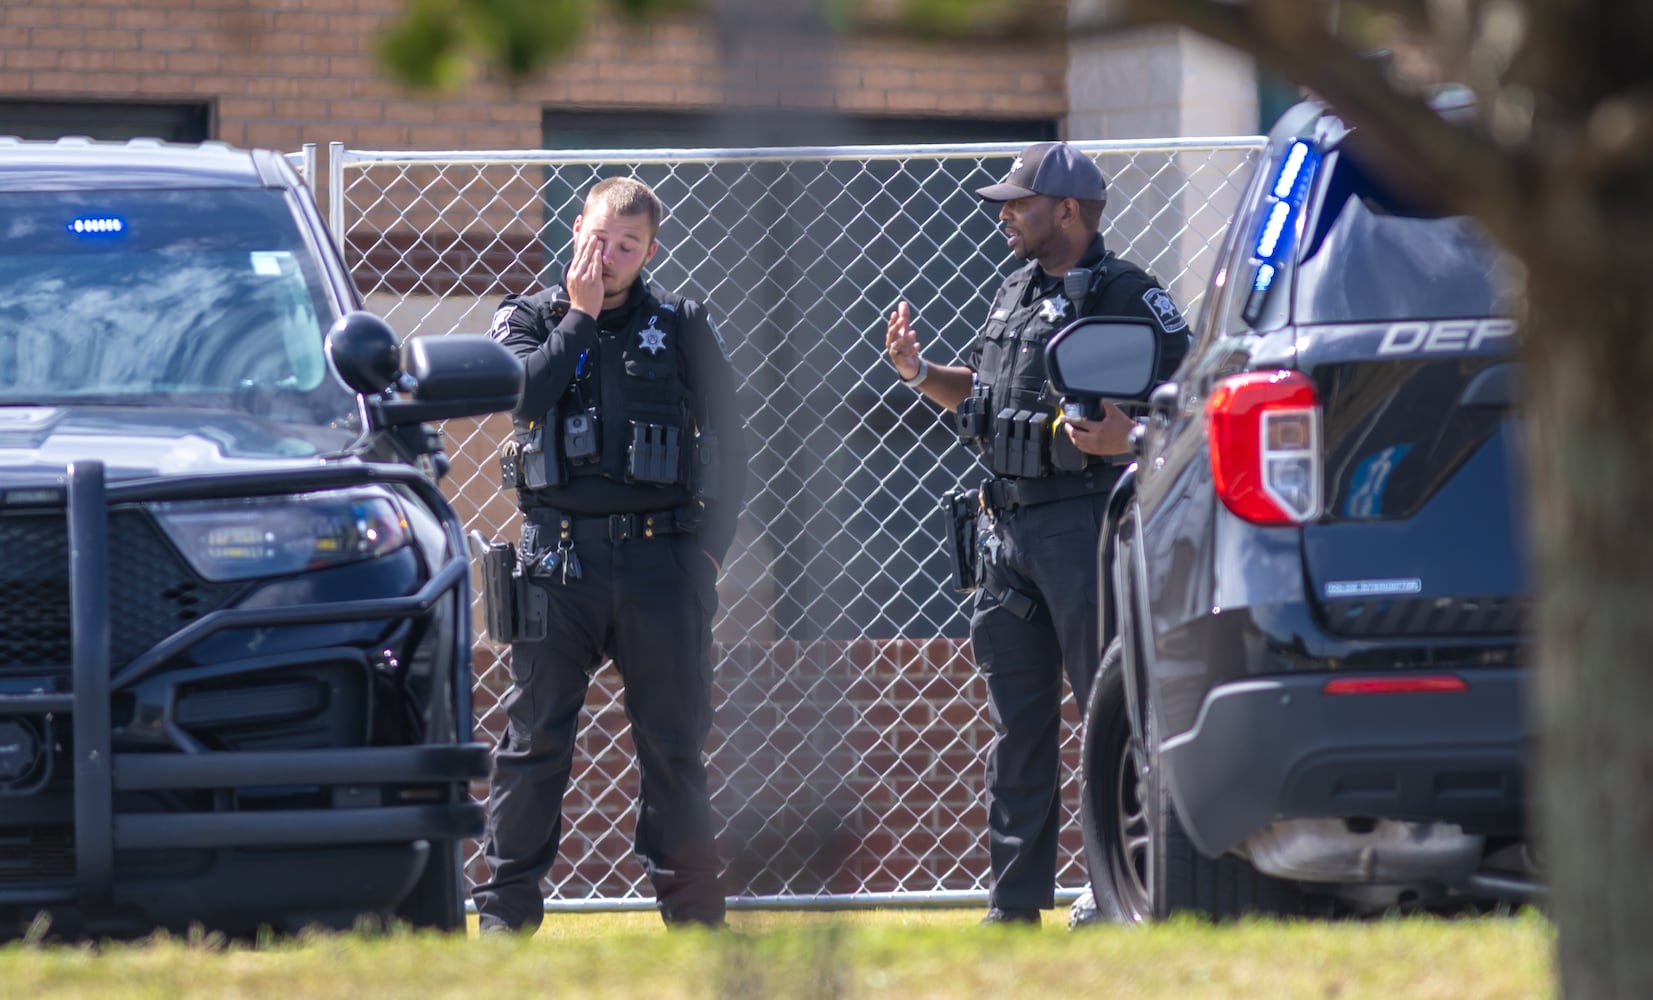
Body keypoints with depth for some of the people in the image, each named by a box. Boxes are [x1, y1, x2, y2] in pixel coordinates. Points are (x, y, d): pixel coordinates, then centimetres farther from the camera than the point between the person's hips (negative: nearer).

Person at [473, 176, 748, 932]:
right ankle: (506, 912, 5)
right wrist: (580, 317, -8)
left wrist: (712, 544, 4)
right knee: (534, 737, 1)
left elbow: (727, 439, 11)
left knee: (673, 740, 3)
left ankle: (693, 911, 9)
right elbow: (522, 392, -13)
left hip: (660, 553, 0)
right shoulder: (527, 318, 8)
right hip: (558, 552, 0)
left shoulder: (681, 326, 7)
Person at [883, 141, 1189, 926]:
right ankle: (1014, 905, 14)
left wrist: (1126, 438, -28)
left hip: (1086, 527, -8)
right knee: (1017, 721, 10)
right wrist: (919, 374, 11)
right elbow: (983, 392, 27)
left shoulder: (1129, 298, -8)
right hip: (1008, 528, 8)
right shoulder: (1014, 294, 17)